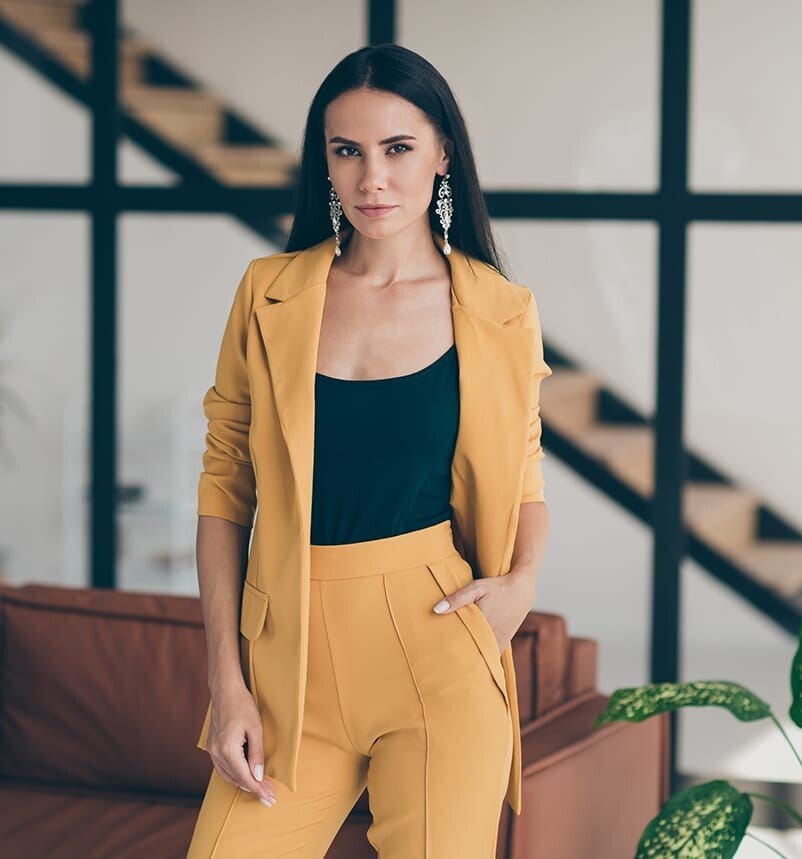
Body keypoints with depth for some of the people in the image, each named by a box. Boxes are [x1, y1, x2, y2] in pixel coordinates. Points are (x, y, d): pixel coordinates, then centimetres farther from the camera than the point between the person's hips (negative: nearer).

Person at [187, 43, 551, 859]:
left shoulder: (499, 313, 2)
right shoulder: (270, 295, 3)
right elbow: (224, 485, 4)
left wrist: (524, 578, -5)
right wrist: (226, 680, -2)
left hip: (438, 649, -1)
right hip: (293, 657, 1)